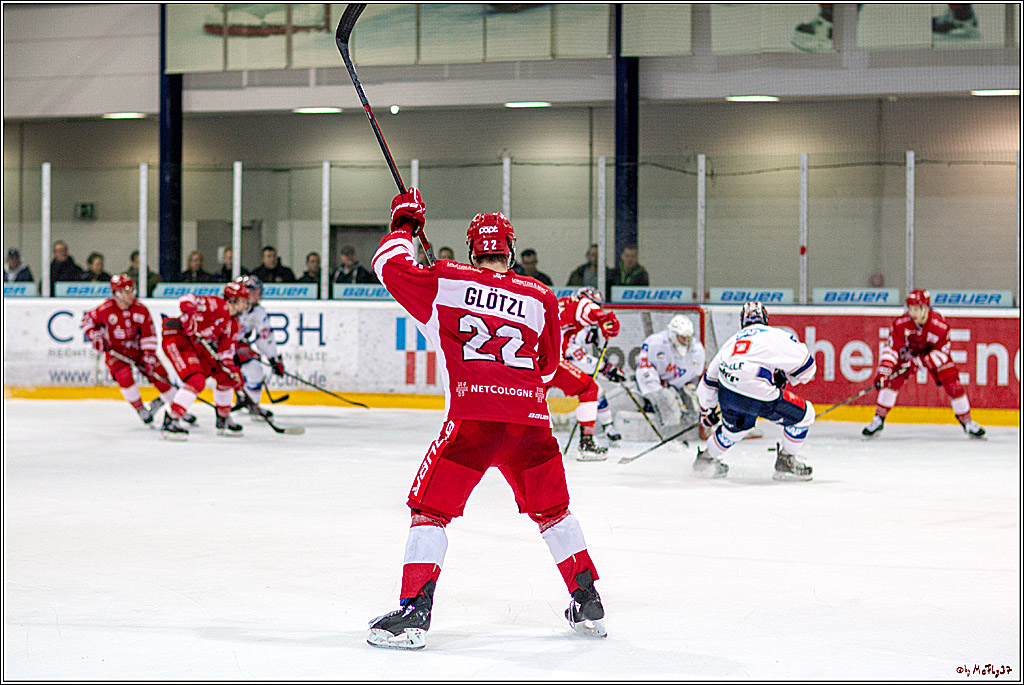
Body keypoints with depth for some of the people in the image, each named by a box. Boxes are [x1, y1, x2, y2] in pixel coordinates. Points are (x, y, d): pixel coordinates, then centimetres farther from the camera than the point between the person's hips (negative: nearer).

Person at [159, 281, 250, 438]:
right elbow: (187, 299, -25)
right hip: (177, 338, -10)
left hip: (198, 346, 10)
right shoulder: (217, 305, -17)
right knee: (196, 381, -25)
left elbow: (225, 351, 12)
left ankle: (223, 421, 27)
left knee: (224, 376, 12)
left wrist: (233, 370, -1)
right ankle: (170, 422, -22)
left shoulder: (233, 324, 11)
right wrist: (189, 315, -38)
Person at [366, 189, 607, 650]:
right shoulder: (540, 298, 14)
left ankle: (414, 612, -5)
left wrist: (404, 225, 30)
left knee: (431, 509, 6)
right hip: (530, 419, 3)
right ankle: (588, 604, 26)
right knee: (552, 510, 21)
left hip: (471, 419, -3)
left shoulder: (445, 282, 7)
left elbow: (390, 265, 13)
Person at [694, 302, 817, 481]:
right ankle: (785, 463, 17)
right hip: (759, 394, -6)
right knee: (804, 414, 12)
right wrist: (784, 379, 28)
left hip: (727, 394, 6)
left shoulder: (733, 340, 26)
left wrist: (706, 410, 46)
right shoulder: (777, 335, 10)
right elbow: (806, 365, 9)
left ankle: (704, 459, 50)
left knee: (735, 427, 36)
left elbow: (709, 379, 33)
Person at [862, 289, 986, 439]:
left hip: (933, 352, -1)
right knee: (892, 380, -16)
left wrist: (918, 362, -32)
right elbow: (891, 348, -25)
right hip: (908, 352, 1)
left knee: (953, 385, -9)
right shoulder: (901, 324, -28)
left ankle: (967, 422, 8)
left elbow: (942, 352, -23)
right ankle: (878, 420, -5)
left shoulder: (940, 325, -32)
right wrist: (883, 371, -36)